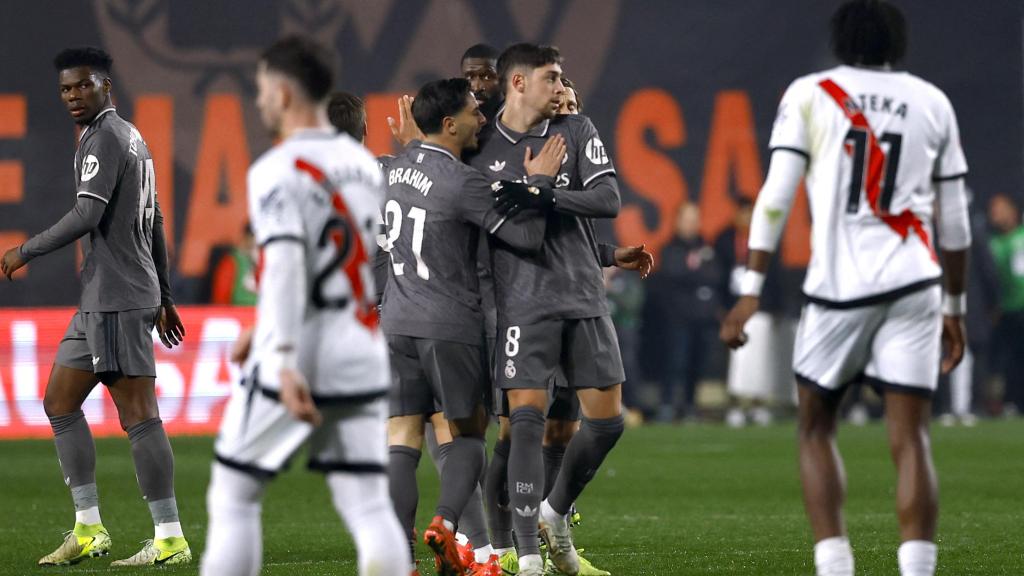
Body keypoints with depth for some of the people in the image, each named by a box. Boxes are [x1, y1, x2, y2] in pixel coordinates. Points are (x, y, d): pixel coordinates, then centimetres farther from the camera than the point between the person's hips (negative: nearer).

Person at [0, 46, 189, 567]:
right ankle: (88, 530, 12)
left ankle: (170, 539, -10)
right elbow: (155, 224, 24)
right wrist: (164, 298, 26)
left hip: (117, 299, -11)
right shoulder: (132, 138, 20)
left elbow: (87, 215, -20)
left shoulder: (103, 138, -10)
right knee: (59, 402, 13)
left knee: (138, 415, -10)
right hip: (100, 300, 11)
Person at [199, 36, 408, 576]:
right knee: (368, 506, 3)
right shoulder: (364, 164, 13)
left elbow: (284, 265, -22)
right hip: (361, 362, 6)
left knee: (232, 496, 7)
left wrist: (284, 362, -29)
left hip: (295, 367, -6)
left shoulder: (277, 171, -10)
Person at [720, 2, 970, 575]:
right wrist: (955, 307, 23)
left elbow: (777, 196, -3)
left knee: (817, 428, 14)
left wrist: (751, 291, -3)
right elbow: (955, 221, 14)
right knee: (910, 439, -2)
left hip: (838, 286, -1)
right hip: (912, 284, 1)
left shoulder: (809, 95, 5)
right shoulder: (932, 102, 12)